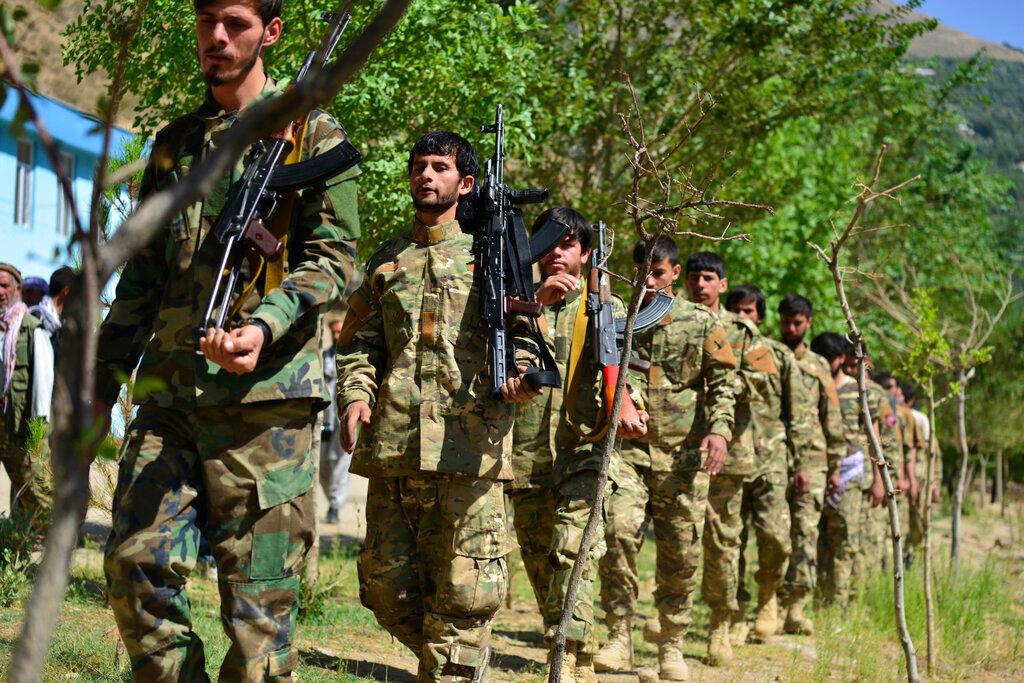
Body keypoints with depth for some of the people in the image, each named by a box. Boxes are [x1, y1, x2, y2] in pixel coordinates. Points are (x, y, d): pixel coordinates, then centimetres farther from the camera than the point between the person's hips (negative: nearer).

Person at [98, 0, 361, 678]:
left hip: (264, 394, -5)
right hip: (169, 393, 5)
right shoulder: (174, 143, 19)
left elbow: (334, 256, -5)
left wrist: (263, 327, -22)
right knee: (137, 564, -3)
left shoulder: (312, 132, 3)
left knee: (258, 596, -3)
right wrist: (103, 378, 16)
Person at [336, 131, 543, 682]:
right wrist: (356, 395, -1)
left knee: (461, 592, -6)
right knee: (387, 586, 7)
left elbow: (522, 334, 5)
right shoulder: (387, 259, 20)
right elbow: (358, 343, 19)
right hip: (391, 444, 4)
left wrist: (519, 374, -16)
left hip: (468, 444, -4)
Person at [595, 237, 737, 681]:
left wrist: (719, 429, -11)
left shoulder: (701, 323, 7)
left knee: (680, 553, 4)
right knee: (618, 532, -19)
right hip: (627, 447, 0)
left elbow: (722, 382, 2)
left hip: (683, 454, 0)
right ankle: (619, 638, -9)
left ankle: (672, 647, 16)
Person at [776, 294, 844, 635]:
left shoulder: (819, 367, 14)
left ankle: (796, 607, -6)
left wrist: (835, 466, 11)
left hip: (811, 462, 1)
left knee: (806, 533, -6)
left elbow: (832, 420, 16)